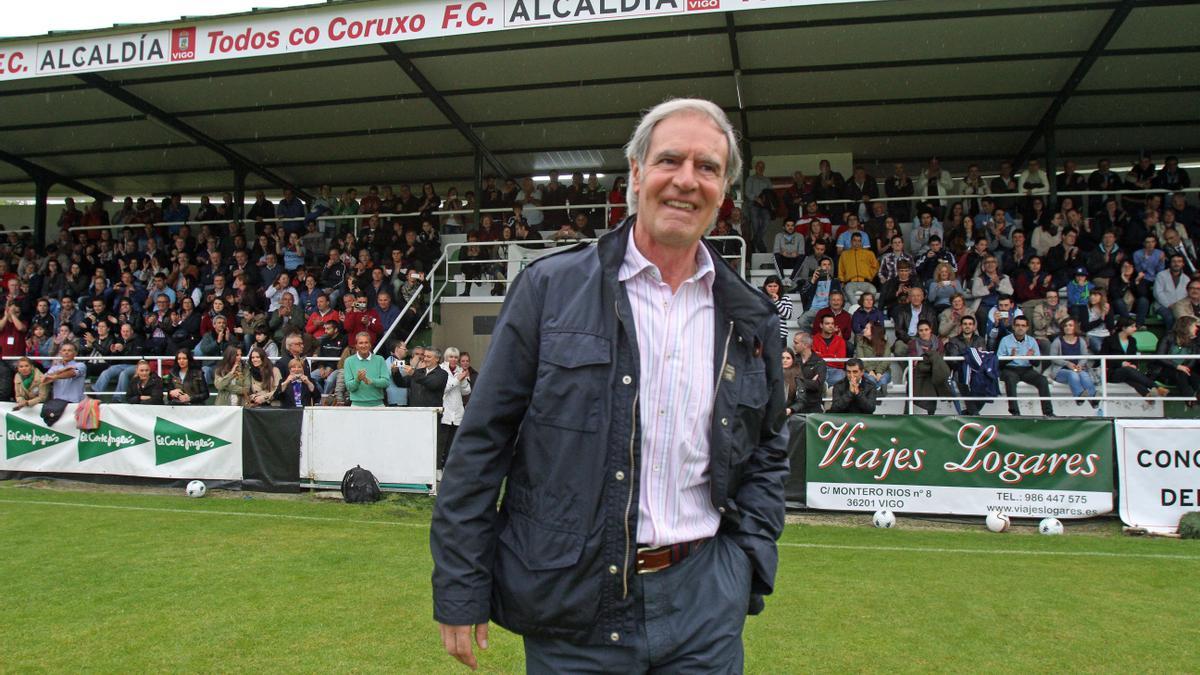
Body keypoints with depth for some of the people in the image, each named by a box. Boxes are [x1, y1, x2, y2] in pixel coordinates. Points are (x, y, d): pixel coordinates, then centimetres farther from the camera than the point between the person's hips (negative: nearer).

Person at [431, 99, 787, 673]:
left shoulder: (751, 322, 6)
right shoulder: (549, 288, -5)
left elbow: (767, 452, 17)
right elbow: (482, 441, -4)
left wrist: (747, 561, 5)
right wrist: (460, 589, -5)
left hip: (703, 603, 3)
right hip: (571, 602, -2)